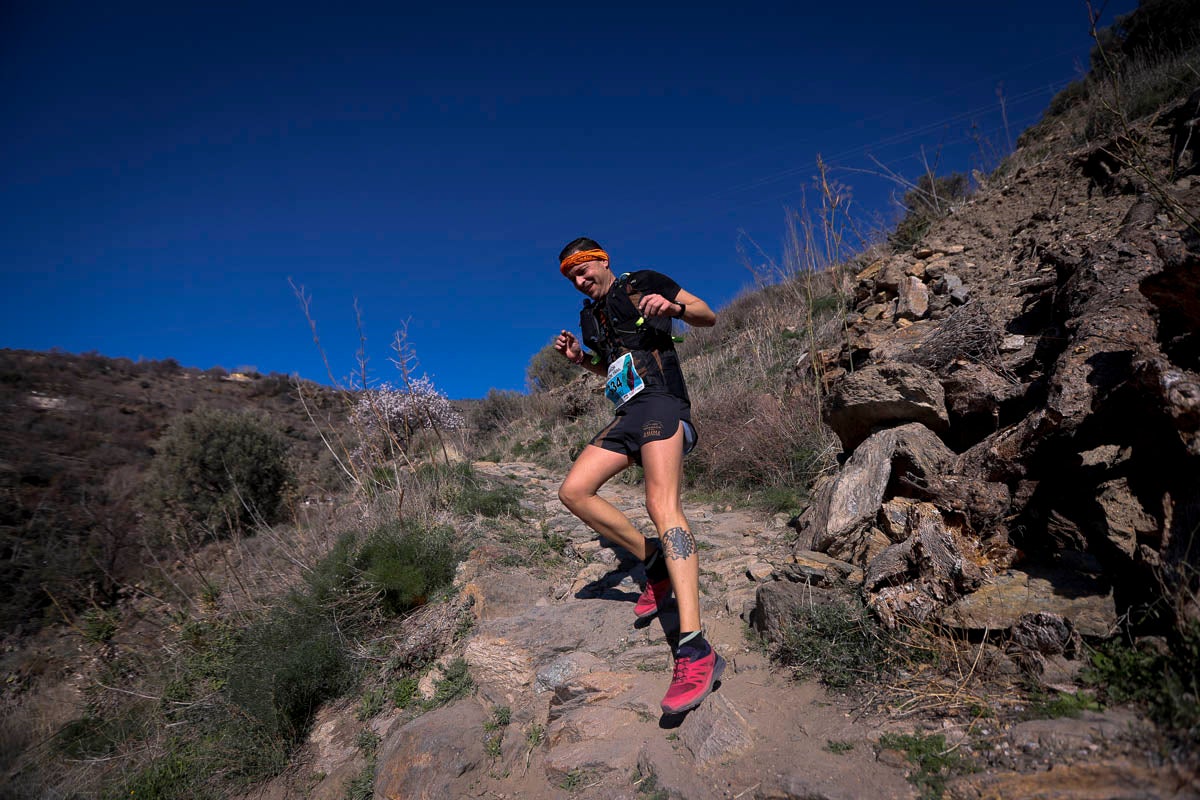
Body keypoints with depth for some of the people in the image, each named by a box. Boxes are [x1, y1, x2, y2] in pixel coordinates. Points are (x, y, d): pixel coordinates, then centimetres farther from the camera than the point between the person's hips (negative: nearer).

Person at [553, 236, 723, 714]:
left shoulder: (643, 283, 6)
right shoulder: (590, 316, 24)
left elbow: (709, 317, 4)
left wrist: (673, 306, -18)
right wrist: (579, 358, 15)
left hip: (661, 401, -8)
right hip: (626, 415, 8)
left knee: (661, 503, -27)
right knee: (573, 491, -7)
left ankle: (696, 651, -35)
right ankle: (655, 563, 3)